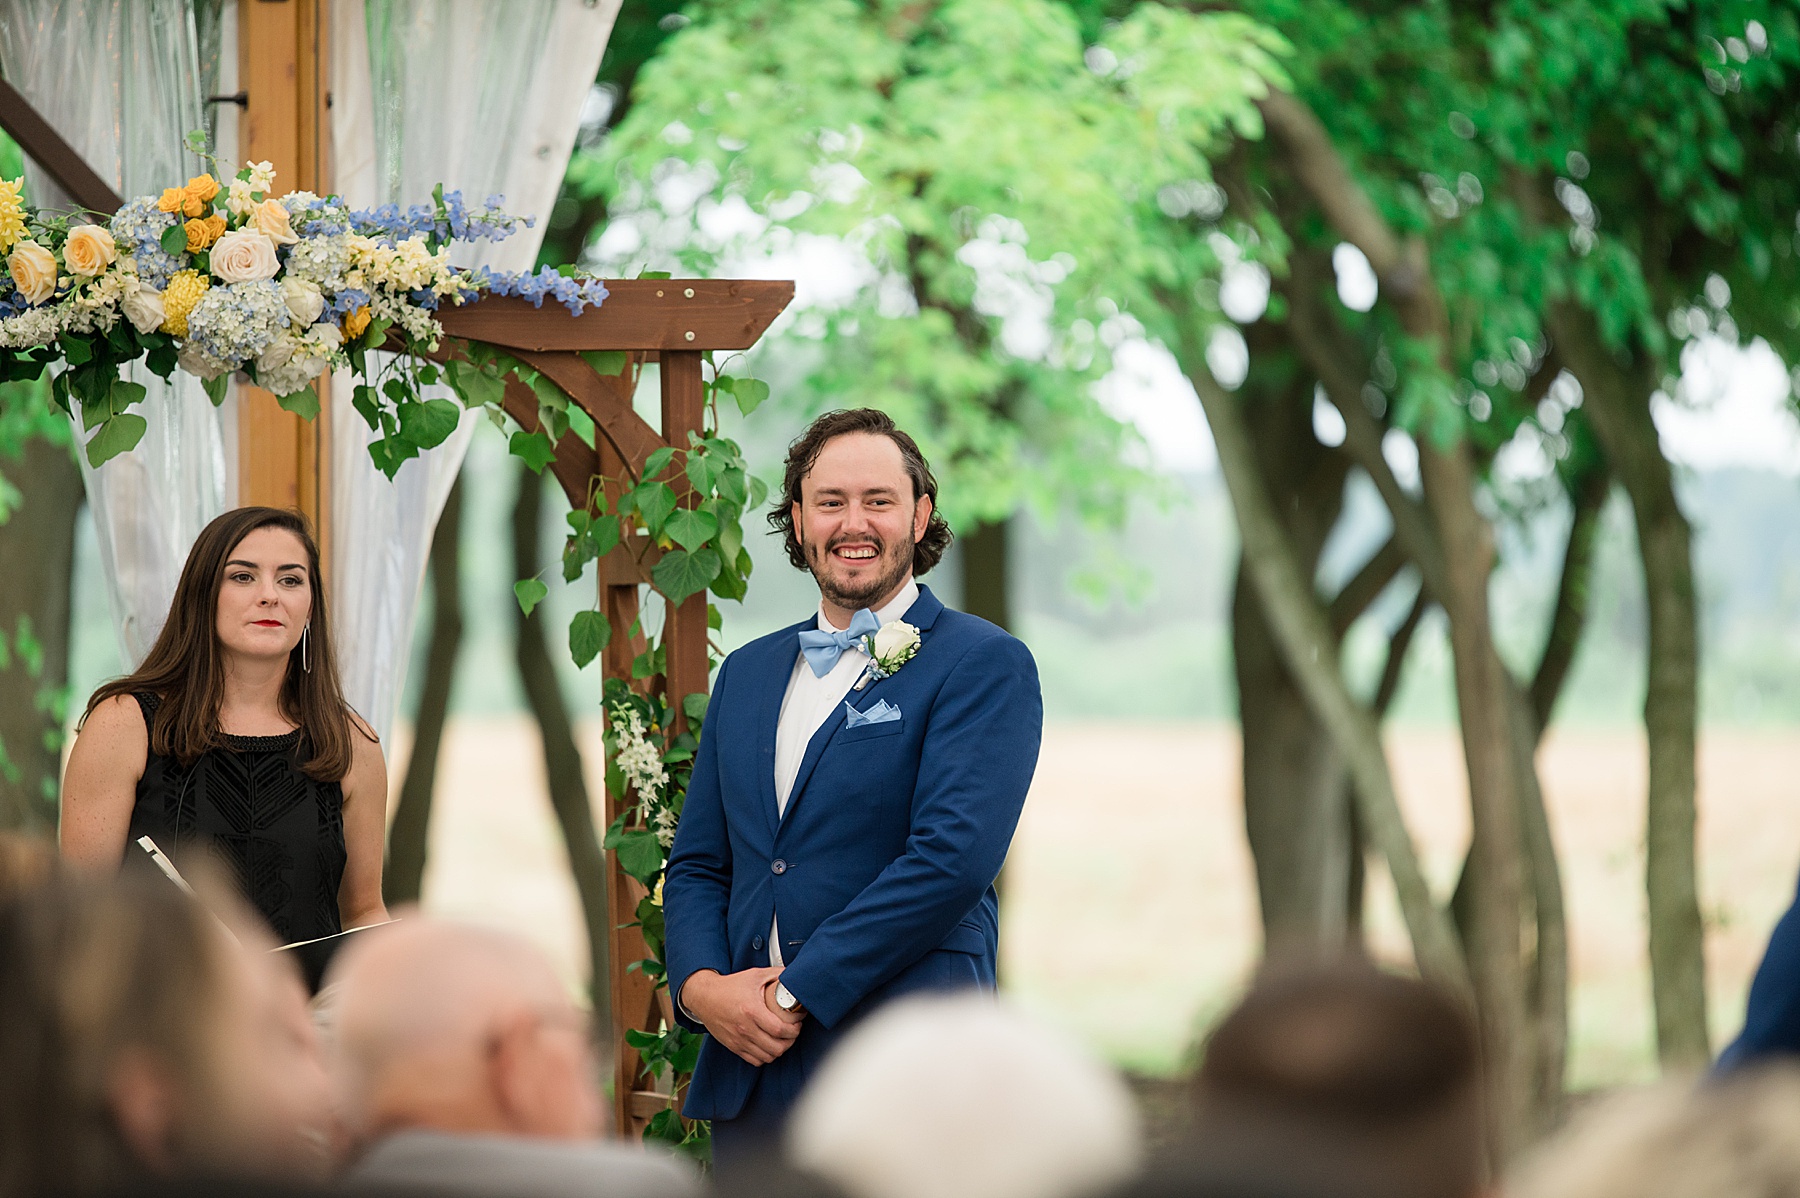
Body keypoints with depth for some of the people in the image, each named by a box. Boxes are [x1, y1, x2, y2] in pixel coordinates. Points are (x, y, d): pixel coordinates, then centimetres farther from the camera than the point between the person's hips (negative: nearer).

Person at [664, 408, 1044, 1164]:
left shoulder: (985, 666, -2)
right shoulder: (747, 674, 18)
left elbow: (954, 856, -14)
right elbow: (697, 863, 18)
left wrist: (793, 992, -15)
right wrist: (702, 984, -4)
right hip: (750, 1077, 5)